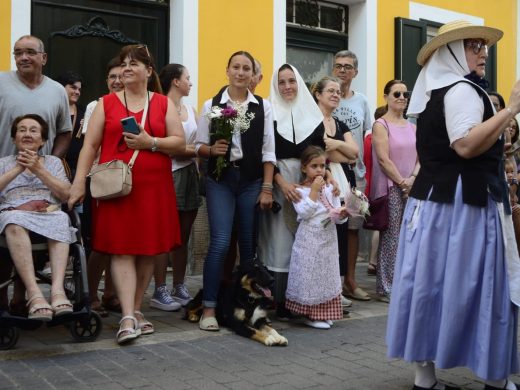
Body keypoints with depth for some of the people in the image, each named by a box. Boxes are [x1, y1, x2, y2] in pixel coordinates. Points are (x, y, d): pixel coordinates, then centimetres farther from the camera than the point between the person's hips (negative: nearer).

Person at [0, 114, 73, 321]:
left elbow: (66, 194, 8)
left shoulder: (53, 162, 24)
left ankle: (58, 288, -48)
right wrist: (18, 168, -2)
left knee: (60, 219, -35)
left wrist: (39, 170, 0)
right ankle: (34, 293, -47)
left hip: (49, 213, 1)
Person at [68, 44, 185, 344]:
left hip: (155, 188, 1)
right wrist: (79, 182, -5)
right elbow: (90, 145, 4)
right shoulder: (106, 103, 10)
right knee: (122, 250, -7)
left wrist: (150, 142, -12)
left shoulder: (164, 103, 10)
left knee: (148, 249, 5)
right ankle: (128, 318, -10)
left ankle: (136, 309, 18)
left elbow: (180, 143, 4)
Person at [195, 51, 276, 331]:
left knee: (249, 244, 6)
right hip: (220, 180, -1)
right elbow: (199, 145, 6)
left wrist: (267, 188, -2)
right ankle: (209, 308, -2)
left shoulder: (263, 106, 5)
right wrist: (212, 149, -16)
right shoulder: (211, 105, 3)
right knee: (220, 243, -11)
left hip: (251, 180, 2)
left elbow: (268, 151, 3)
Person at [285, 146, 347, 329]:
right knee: (310, 275, -2)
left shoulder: (330, 189, 9)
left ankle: (324, 313, 21)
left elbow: (338, 216, 8)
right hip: (309, 241, -5)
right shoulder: (299, 190, -4)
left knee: (326, 275, 10)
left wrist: (342, 214, -15)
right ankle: (310, 314, 8)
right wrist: (314, 190, -15)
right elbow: (304, 213, -18)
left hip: (328, 240, 5)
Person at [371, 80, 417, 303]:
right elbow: (383, 159, -12)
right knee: (391, 238, -5)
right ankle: (386, 288, 3)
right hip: (390, 188, -6)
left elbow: (420, 157, 10)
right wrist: (402, 182, -13)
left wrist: (413, 179, -8)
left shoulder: (412, 127, 16)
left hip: (411, 188, 6)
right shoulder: (381, 125, -3)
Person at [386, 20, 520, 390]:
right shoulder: (462, 89, -12)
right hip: (461, 204, -10)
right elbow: (466, 145, -25)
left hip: (434, 198, 10)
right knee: (473, 286, -3)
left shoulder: (437, 92, 19)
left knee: (432, 285, 8)